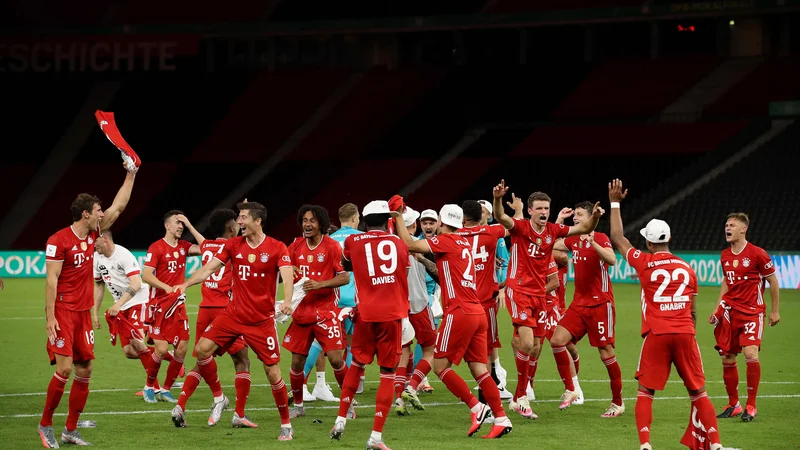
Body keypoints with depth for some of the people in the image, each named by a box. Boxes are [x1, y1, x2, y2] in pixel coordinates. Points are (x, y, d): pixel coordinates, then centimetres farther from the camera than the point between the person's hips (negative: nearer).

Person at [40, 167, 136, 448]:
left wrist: (131, 176, 13)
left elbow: (118, 207, 16)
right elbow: (51, 280, -14)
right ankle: (45, 425, 2)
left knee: (85, 370, 4)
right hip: (63, 311, -7)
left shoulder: (92, 234, 8)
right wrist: (50, 317, -19)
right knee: (64, 368, -13)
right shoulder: (58, 241, -12)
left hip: (83, 312, 7)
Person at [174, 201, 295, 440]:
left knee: (273, 372, -5)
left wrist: (287, 302, -41)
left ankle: (286, 425, 10)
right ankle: (218, 398, 10)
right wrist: (185, 284, -17)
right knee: (202, 350, -11)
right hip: (233, 313, 4)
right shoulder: (233, 245, 2)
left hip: (262, 320, -4)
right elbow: (209, 268, -2)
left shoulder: (277, 248, -10)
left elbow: (287, 277, -22)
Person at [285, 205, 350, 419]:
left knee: (336, 359, -11)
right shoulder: (296, 246, 6)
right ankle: (298, 405, 23)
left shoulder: (332, 247, -8)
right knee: (297, 361, 5)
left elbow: (345, 277, -12)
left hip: (325, 311, -4)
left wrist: (319, 284, -23)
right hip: (302, 311, 4)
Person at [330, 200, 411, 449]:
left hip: (366, 314, 1)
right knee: (388, 373, 3)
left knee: (357, 364, 21)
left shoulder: (352, 242, 4)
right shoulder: (400, 244, 8)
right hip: (392, 314, -1)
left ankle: (341, 420, 21)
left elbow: (346, 266, 23)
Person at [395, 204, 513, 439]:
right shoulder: (464, 243, 17)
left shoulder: (445, 241, -5)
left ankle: (477, 408, -6)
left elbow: (410, 244, -9)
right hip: (478, 313, 8)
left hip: (459, 312, -8)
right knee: (479, 369, 6)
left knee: (440, 365, 1)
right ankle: (501, 419, -1)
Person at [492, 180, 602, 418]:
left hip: (539, 294, 6)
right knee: (527, 343, -18)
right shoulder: (520, 227, -10)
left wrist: (594, 217, -13)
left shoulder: (553, 230, 4)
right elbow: (500, 217, -28)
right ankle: (521, 397, -6)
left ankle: (518, 398, 21)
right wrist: (497, 199, -49)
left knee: (534, 349, 8)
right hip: (518, 291, -6)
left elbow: (585, 228, 9)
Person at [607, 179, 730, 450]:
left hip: (656, 335, -2)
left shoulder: (644, 263, 0)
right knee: (698, 393, 9)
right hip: (685, 334, 2)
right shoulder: (687, 269, 9)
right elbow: (691, 311, 14)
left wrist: (615, 203, 22)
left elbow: (618, 238, 14)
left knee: (645, 392, 6)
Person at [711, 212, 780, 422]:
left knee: (751, 354, -20)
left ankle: (751, 406, -7)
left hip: (752, 311, -6)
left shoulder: (757, 254, -10)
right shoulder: (725, 255, 8)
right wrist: (717, 309, 14)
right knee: (727, 359, 5)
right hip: (730, 309, 6)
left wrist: (775, 310, -1)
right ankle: (733, 404, 20)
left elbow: (773, 281, -2)